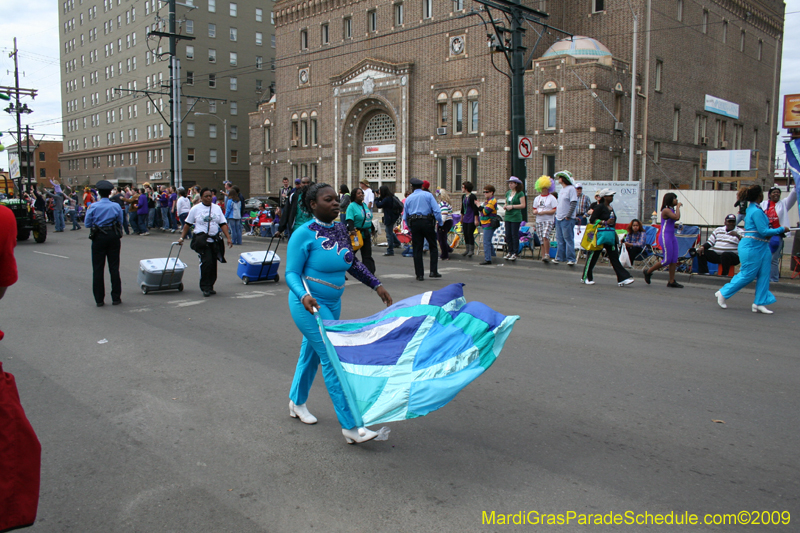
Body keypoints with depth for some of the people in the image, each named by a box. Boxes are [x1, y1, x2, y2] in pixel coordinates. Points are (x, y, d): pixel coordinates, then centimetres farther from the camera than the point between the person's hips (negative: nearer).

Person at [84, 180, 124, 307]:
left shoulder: (93, 206, -7)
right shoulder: (116, 206, -3)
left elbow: (87, 224, -2)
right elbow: (120, 223, 2)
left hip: (99, 238, -1)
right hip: (114, 236, 1)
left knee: (98, 269, 6)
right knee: (114, 267, 8)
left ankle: (99, 299, 7)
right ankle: (116, 297, 9)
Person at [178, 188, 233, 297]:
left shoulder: (217, 208, 11)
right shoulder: (196, 209, 3)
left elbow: (223, 224, 8)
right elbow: (187, 224, 7)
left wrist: (228, 238, 0)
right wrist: (182, 238, 4)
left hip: (214, 240, 4)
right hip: (202, 239, -4)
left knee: (213, 263, 6)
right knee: (206, 262, -16)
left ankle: (210, 286, 18)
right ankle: (205, 287, -7)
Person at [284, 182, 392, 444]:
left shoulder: (340, 229, 4)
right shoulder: (304, 234, -17)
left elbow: (353, 264, 15)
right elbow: (291, 273, -17)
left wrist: (377, 285, 10)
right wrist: (304, 296, -35)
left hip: (333, 303, 8)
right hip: (310, 305, -7)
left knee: (312, 352, 20)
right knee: (333, 358, -11)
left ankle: (297, 402, 41)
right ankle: (349, 426, -9)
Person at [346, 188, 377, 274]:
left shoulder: (364, 204, 12)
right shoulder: (352, 206, -10)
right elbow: (350, 220, -22)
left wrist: (372, 229, 24)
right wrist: (351, 230, -37)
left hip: (366, 234, 7)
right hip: (356, 233, -7)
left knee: (367, 255, 6)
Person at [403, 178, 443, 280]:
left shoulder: (408, 198, 11)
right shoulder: (428, 195, 3)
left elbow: (405, 216, 11)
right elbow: (436, 210, -7)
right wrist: (440, 222, 0)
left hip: (414, 223, 2)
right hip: (427, 222, -2)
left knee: (417, 250, 5)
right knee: (433, 247, 8)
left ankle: (419, 275, 5)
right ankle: (433, 271, -1)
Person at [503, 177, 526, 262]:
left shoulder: (520, 193, -5)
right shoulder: (508, 193, 14)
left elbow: (523, 205, -10)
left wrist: (512, 206, -14)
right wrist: (505, 206, 1)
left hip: (516, 217, -6)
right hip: (508, 216, 6)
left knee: (514, 235, -4)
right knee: (508, 235, 7)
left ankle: (514, 253, 1)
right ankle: (509, 252, 15)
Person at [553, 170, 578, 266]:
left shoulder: (571, 188, -11)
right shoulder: (562, 190, 16)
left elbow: (574, 203, -17)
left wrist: (568, 216, -18)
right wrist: (557, 213, 13)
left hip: (567, 219, -8)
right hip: (559, 218, 9)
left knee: (568, 239, -5)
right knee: (560, 240, 12)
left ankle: (571, 259, -1)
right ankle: (560, 257, 18)